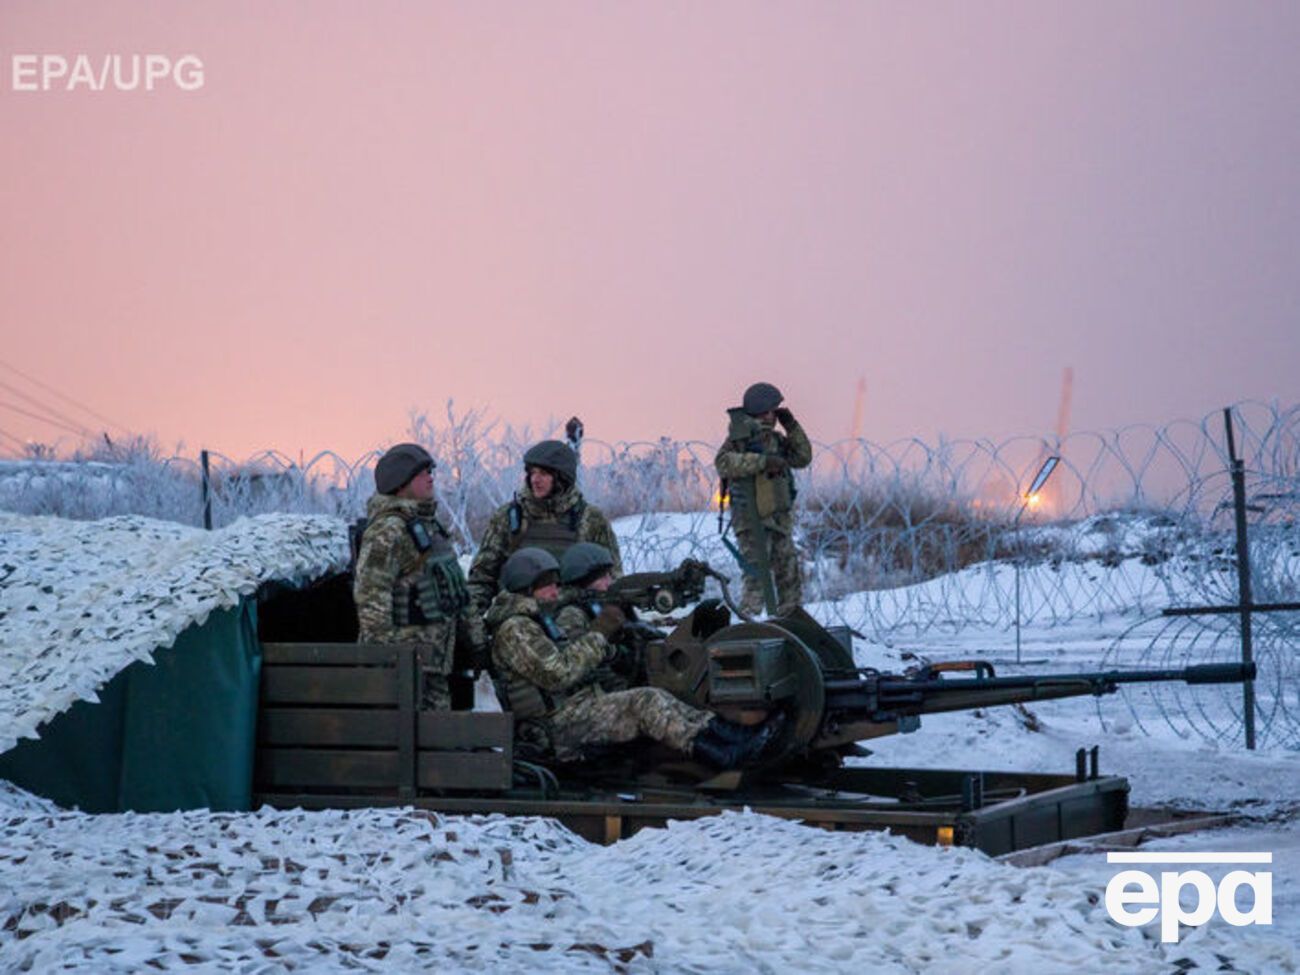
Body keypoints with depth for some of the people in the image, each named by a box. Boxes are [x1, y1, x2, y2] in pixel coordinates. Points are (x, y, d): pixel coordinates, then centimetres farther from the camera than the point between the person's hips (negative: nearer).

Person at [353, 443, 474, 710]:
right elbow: (370, 593, -21)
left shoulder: (426, 524, 17)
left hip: (433, 655, 10)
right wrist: (380, 645, -23)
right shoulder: (389, 531, -16)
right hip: (404, 654, -10)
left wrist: (460, 621, 27)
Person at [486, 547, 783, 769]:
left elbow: (575, 658, 19)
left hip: (575, 707, 10)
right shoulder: (514, 629, -12)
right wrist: (599, 634, -16)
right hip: (557, 724, -10)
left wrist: (607, 639, -1)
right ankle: (726, 757, -25)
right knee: (646, 702, -21)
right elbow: (557, 674, -21)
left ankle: (739, 739, -14)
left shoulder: (537, 620, 22)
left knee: (657, 701, -4)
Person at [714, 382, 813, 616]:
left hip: (780, 519, 8)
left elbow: (803, 458, 17)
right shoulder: (742, 435, -7)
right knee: (759, 580, -14)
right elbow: (723, 462, -23)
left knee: (790, 578, 12)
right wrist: (762, 461, -27)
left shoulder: (775, 439, 17)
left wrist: (792, 427, 7)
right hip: (752, 520, -8)